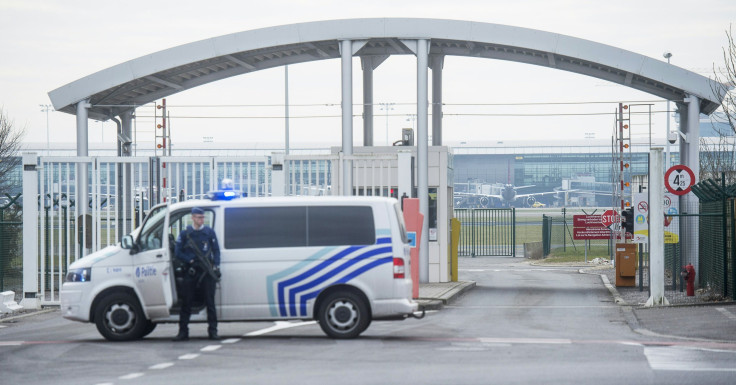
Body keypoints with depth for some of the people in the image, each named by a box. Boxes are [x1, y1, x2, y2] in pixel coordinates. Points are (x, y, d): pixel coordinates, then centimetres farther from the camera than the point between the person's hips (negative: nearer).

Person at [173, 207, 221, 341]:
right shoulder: (185, 233, 4)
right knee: (186, 301, 0)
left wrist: (216, 266, -3)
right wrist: (191, 261, -7)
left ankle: (213, 330, 6)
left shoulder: (210, 232, 7)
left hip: (207, 270, 0)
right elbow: (178, 252, 5)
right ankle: (183, 331, 6)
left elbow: (216, 250, 10)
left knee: (210, 302, 0)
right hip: (191, 270, 0)